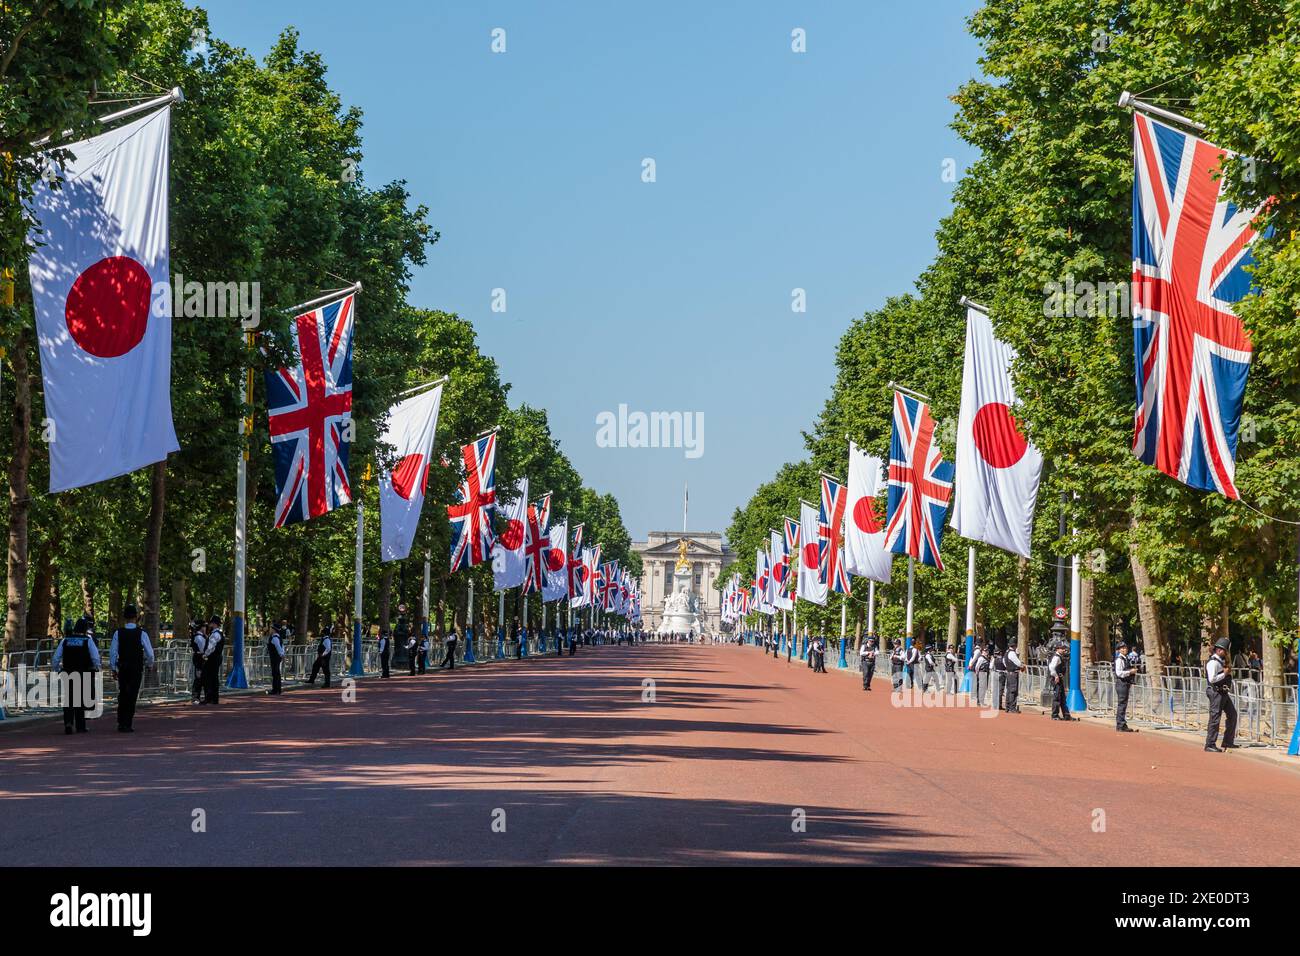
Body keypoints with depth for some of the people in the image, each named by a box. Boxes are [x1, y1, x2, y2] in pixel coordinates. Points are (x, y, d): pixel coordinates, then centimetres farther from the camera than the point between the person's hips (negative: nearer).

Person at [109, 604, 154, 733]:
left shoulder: (118, 633, -5)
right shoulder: (141, 633, -9)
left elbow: (112, 652, -4)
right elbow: (149, 652, -7)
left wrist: (113, 669, 5)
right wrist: (149, 664, 12)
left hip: (122, 668, 2)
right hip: (137, 668, -2)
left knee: (122, 695, 15)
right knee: (132, 696, 2)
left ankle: (121, 724, 19)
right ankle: (127, 725, -1)